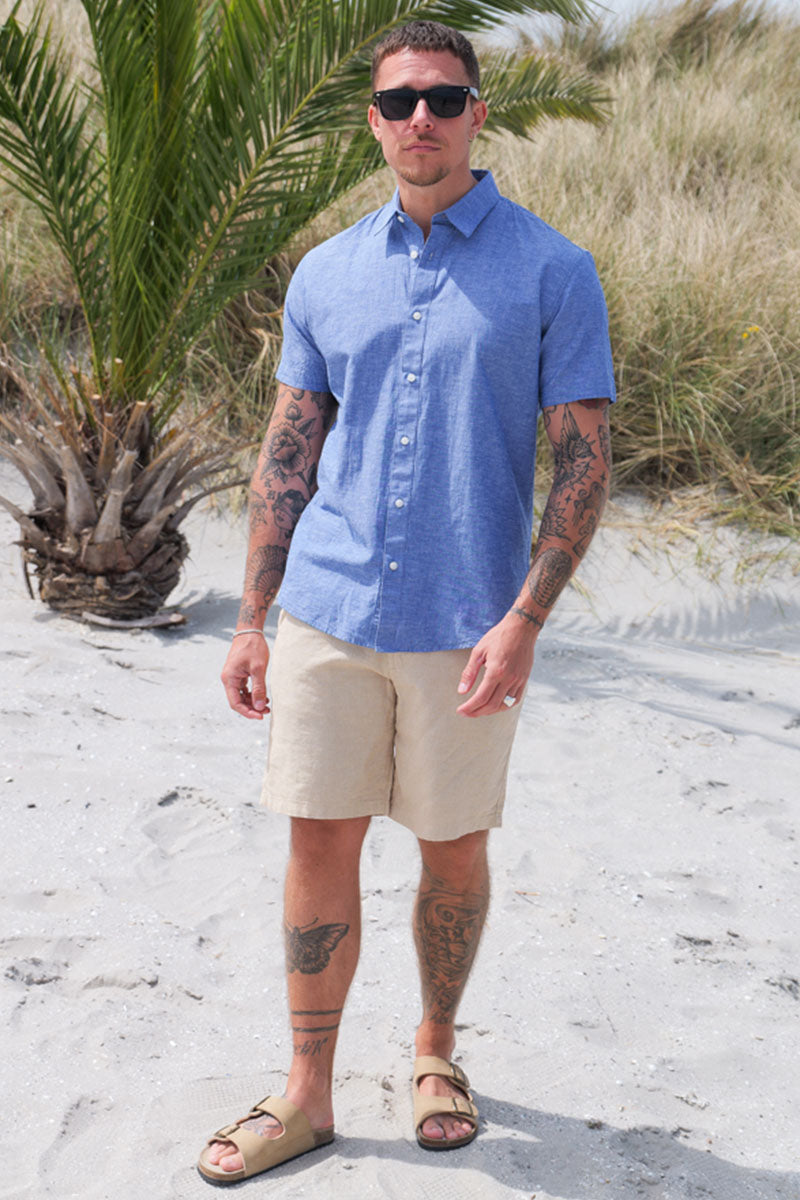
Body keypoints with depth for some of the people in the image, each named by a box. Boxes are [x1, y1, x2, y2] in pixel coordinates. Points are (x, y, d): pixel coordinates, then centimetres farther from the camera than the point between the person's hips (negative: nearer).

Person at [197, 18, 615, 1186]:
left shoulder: (552, 271, -3)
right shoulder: (325, 274, 8)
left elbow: (585, 462, -5)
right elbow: (288, 455, 11)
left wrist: (522, 622, -15)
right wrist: (251, 620, 6)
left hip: (465, 629, -2)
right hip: (329, 615, 3)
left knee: (455, 855, 10)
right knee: (320, 848, 6)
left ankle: (436, 1049, 34)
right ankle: (308, 1096, 19)